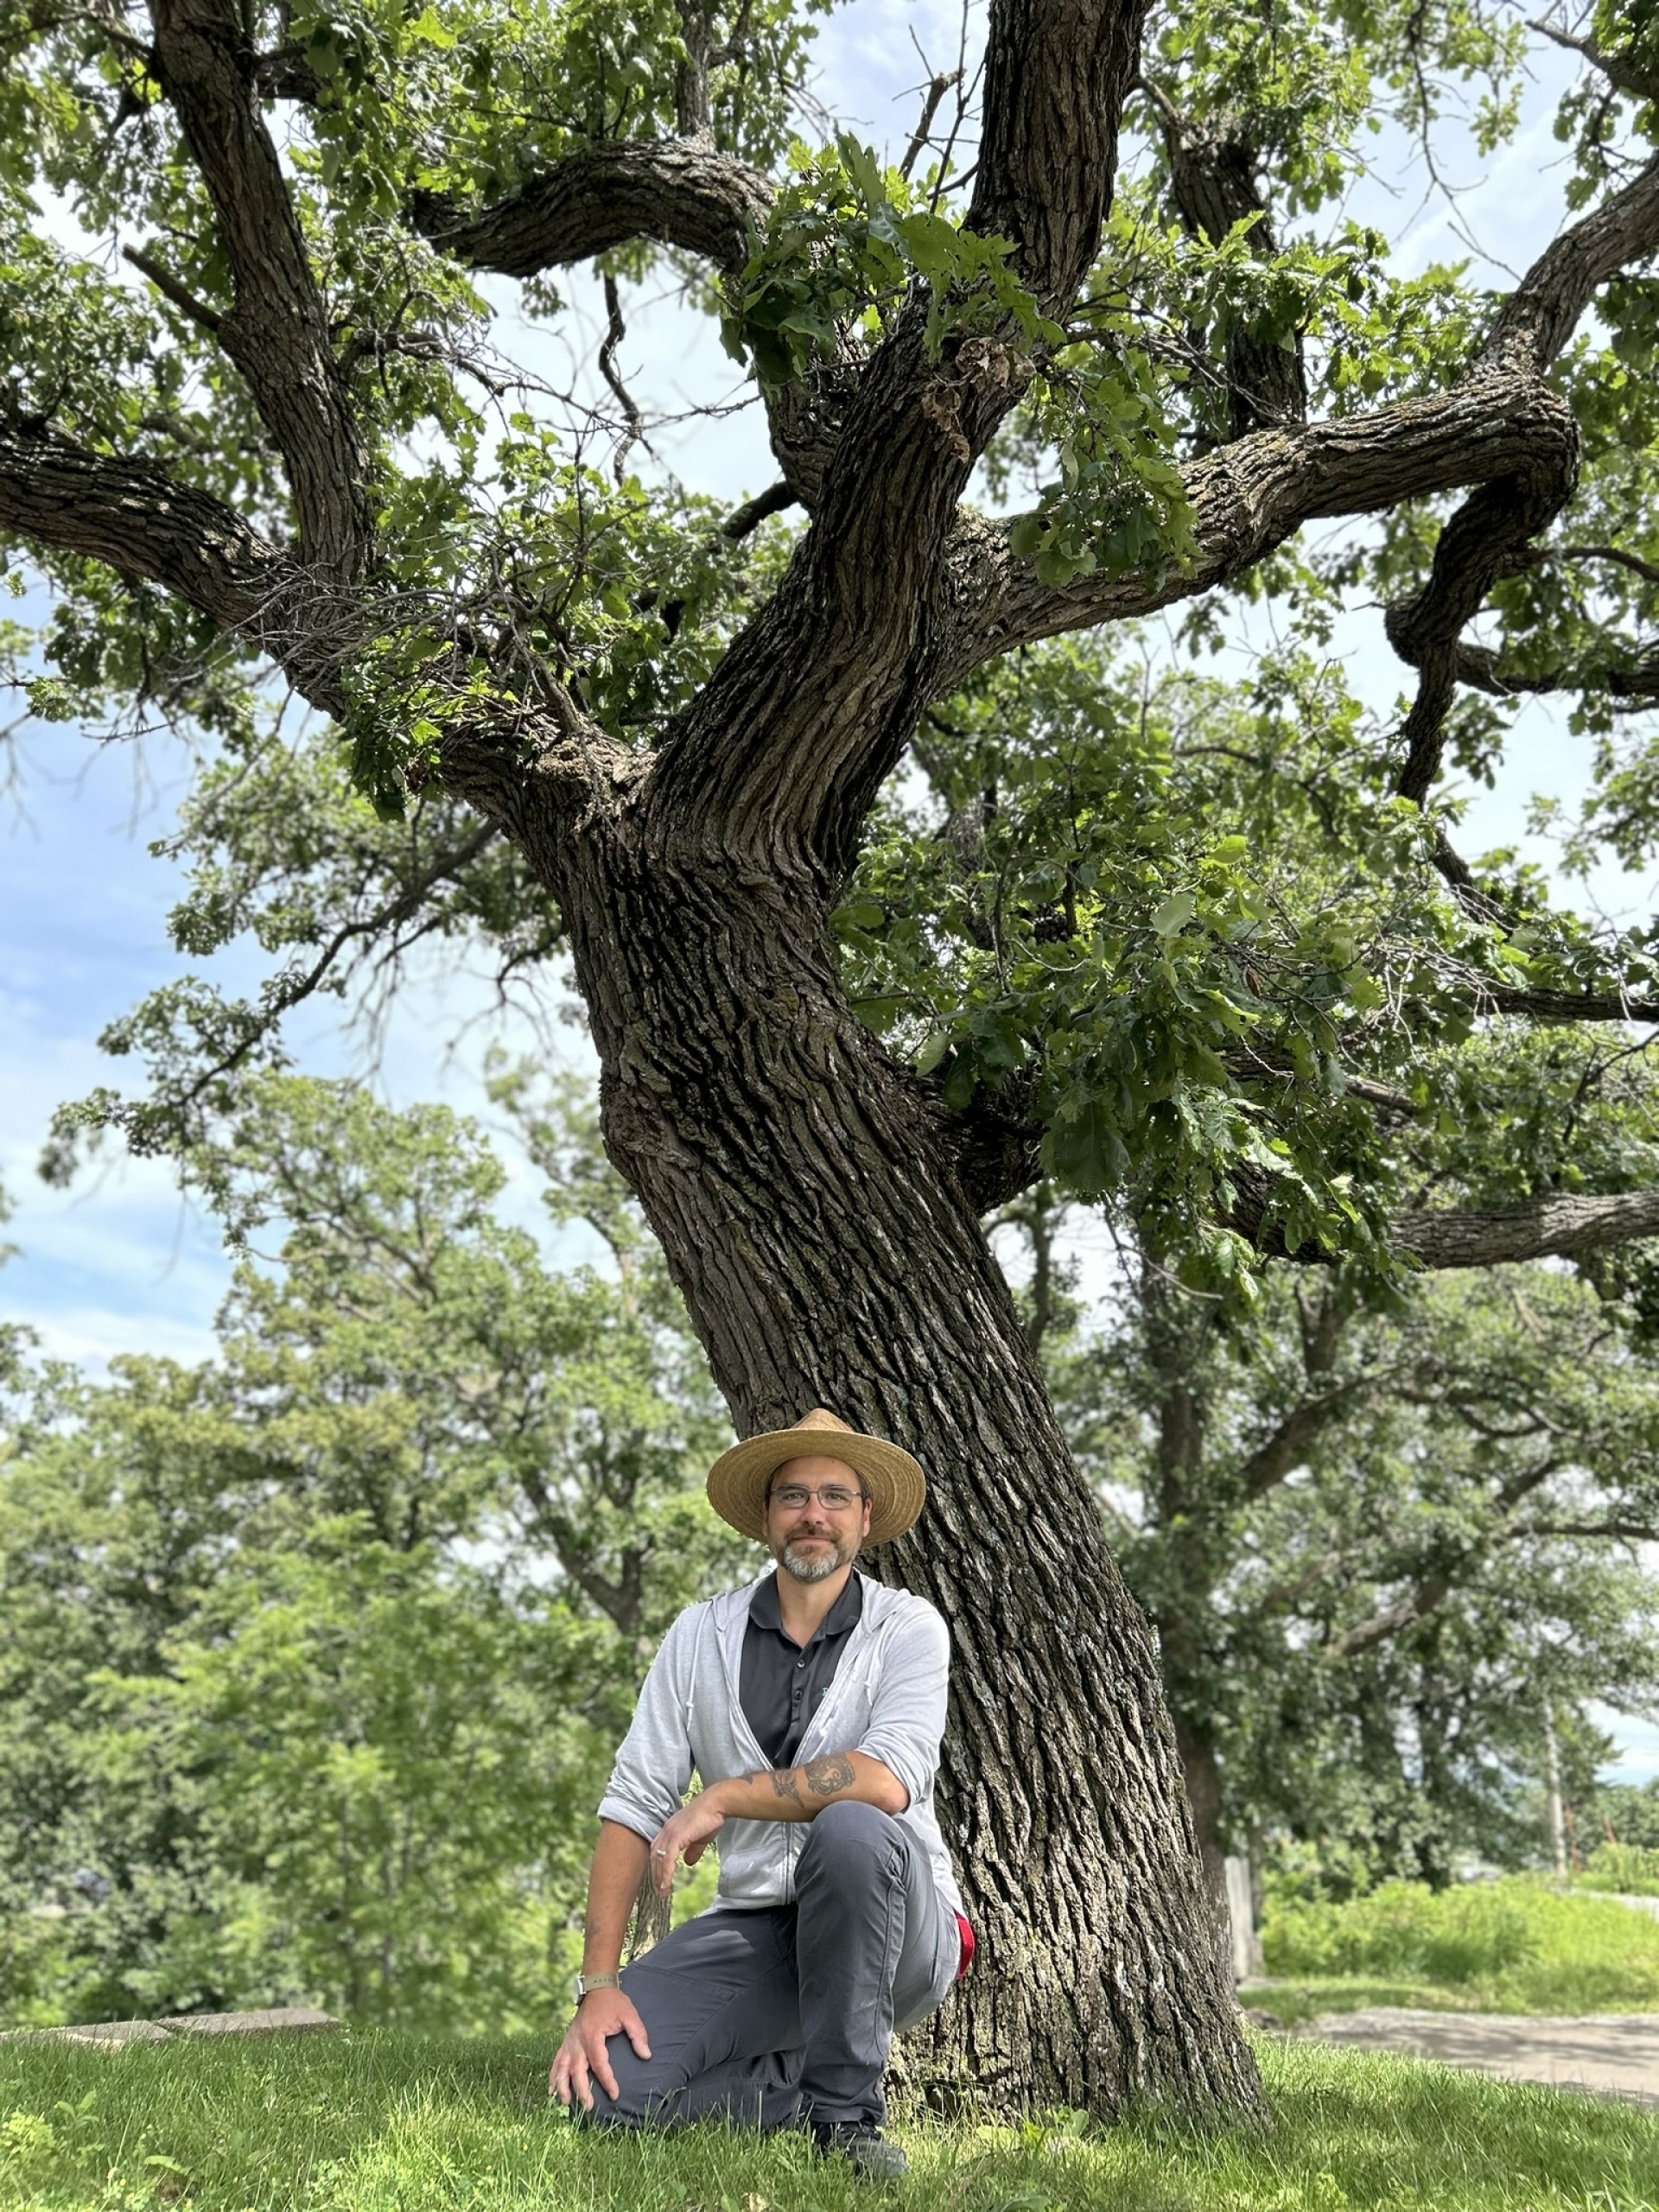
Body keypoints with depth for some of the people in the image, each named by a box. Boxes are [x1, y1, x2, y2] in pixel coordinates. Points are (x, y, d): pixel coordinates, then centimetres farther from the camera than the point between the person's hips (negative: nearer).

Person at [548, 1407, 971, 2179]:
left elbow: (889, 1782, -26)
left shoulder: (907, 1627, -8)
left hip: (897, 1929, -3)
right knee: (607, 2083, -20)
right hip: (755, 1928, 3)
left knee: (849, 1828, -35)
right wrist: (598, 1987, -10)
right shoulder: (700, 1636, 1)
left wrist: (721, 1798, -20)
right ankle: (813, 2089, 7)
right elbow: (633, 1807, -2)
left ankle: (849, 2107, -13)